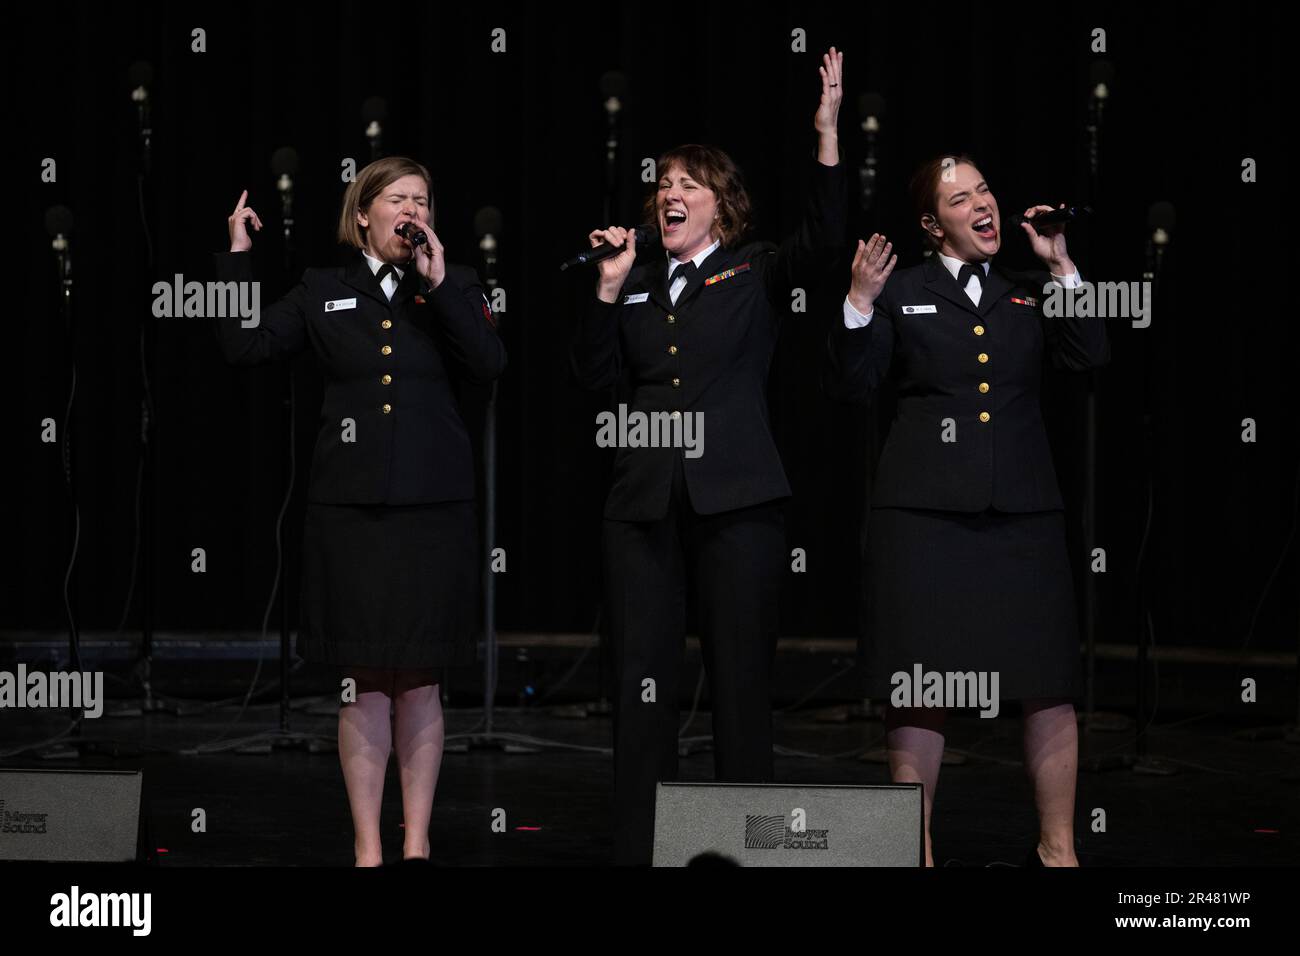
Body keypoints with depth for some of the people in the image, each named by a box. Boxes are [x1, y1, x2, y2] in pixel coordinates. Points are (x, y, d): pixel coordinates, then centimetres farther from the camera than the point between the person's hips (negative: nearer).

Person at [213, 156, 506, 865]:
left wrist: (440, 285, -12)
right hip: (349, 507, 0)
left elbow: (488, 366, -6)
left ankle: (416, 844, 13)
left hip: (434, 509, 0)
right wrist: (237, 256, 2)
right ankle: (367, 848, 9)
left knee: (419, 683, 5)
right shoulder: (323, 292, 10)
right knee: (363, 685, 2)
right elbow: (246, 346, 3)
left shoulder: (455, 286, 9)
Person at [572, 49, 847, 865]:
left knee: (742, 681, 0)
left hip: (737, 499, -3)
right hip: (645, 502, 3)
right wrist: (609, 288, -4)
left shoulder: (756, 274, 5)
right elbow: (593, 372, 8)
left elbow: (823, 239, -14)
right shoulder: (639, 285, 15)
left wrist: (828, 136, -23)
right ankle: (638, 848, 9)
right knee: (643, 683, 4)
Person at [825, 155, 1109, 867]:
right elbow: (850, 385, 2)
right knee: (919, 684, -2)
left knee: (1049, 685, 0)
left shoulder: (1030, 292, 16)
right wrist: (860, 303, -10)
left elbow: (1090, 356, 3)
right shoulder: (902, 291, 9)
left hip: (1022, 511, 2)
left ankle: (1057, 846, 11)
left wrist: (1061, 270, 0)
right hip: (924, 510, -2)